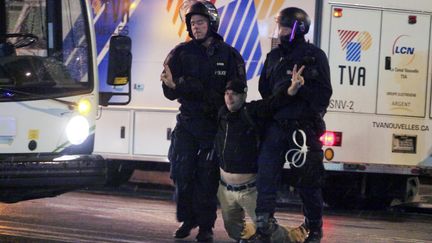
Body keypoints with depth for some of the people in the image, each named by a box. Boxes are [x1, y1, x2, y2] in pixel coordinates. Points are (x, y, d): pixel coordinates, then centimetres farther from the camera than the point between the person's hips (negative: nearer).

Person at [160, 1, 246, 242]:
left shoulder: (230, 55, 0)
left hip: (215, 124, -2)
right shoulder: (182, 53, 3)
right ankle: (186, 220, 14)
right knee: (182, 172, -1)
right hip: (187, 121, 2)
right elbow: (170, 91, -2)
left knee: (207, 176, -2)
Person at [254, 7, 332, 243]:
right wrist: (287, 90, 5)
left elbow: (323, 93, -6)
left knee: (308, 180, 4)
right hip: (276, 125, 4)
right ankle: (263, 222, -13)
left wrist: (300, 88, -18)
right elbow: (264, 89, 20)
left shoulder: (315, 56, -1)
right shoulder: (274, 56, 14)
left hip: (304, 127, -4)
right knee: (266, 173, -12)